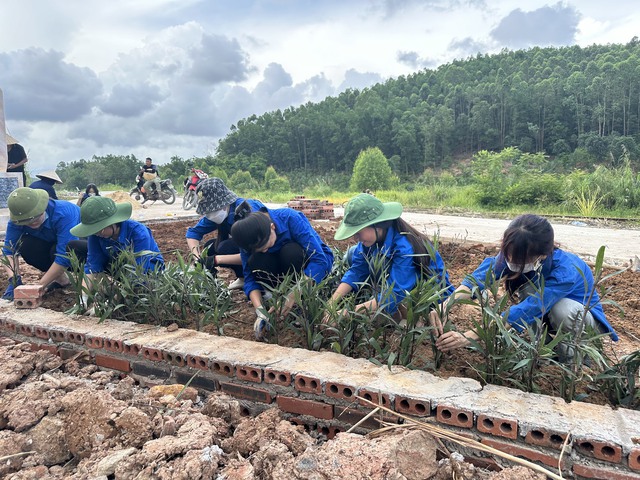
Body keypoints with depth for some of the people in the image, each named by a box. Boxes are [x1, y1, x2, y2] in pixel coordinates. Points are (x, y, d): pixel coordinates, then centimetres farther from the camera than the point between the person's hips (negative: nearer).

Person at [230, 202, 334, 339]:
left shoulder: (290, 218, -33)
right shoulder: (248, 239, -21)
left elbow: (320, 260, -35)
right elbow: (250, 277, -20)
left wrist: (294, 295, -42)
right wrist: (259, 310, -36)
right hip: (283, 269, 3)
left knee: (290, 251, -36)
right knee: (256, 262, -29)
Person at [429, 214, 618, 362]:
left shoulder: (566, 271, -37)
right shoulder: (515, 255, -23)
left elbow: (528, 310, -46)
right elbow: (478, 278, -36)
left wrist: (469, 337, -54)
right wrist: (444, 307, -55)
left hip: (580, 317, -4)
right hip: (544, 320, 4)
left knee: (562, 308, -36)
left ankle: (572, 354, -7)